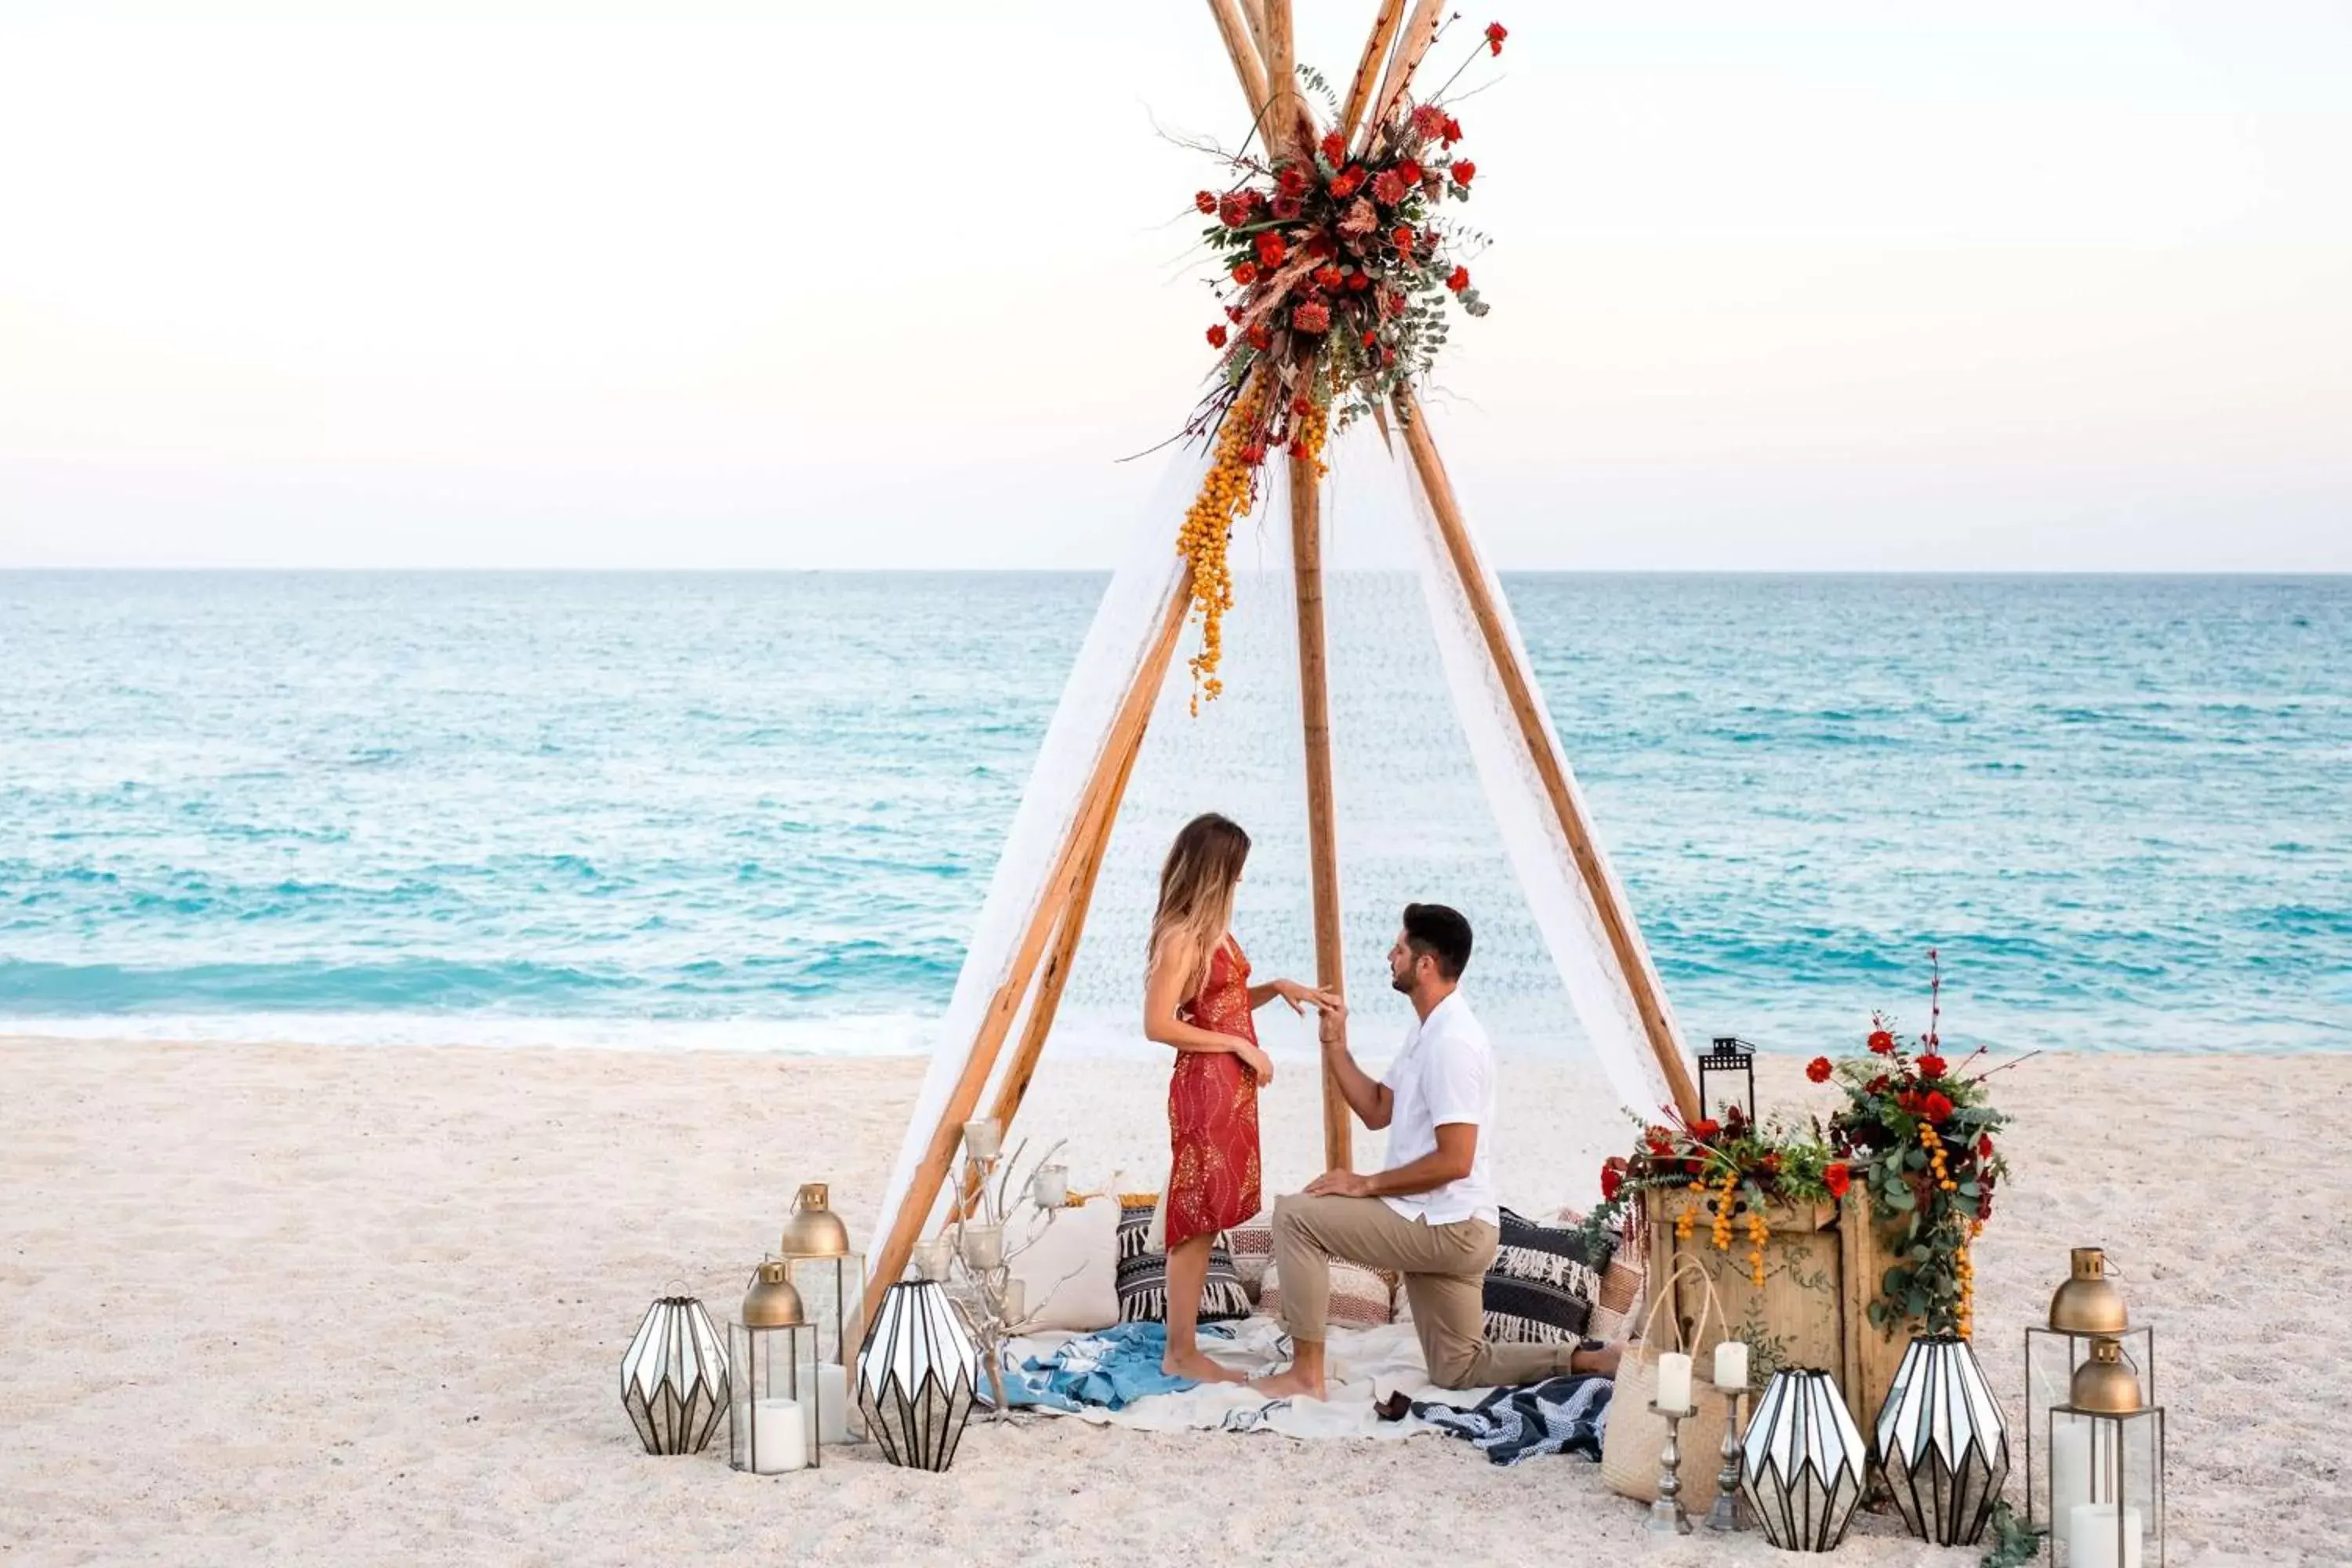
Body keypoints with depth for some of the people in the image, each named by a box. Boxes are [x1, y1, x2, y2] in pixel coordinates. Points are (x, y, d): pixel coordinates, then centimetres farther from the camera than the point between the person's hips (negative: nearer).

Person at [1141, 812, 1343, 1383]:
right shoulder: (1181, 935, -15)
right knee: (1196, 1221, -5)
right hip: (1203, 1086, -9)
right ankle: (1181, 1354, 1)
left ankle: (1186, 1350, 15)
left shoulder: (1214, 927, 13)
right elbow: (1159, 1025, -19)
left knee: (1206, 1222, 10)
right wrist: (1237, 1044, -15)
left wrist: (1277, 988, 9)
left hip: (1232, 1087, 9)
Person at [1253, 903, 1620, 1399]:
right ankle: (1585, 1361, 11)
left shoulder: (1452, 1041, -21)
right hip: (1441, 1227, 11)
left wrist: (1367, 1184, -17)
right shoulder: (1426, 1030, 12)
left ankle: (1307, 1374, -9)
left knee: (1295, 1214, -12)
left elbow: (1454, 1161, -25)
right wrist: (1334, 1046, 9)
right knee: (1460, 1370, 16)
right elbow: (1377, 1111, 19)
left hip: (1448, 1226, -11)